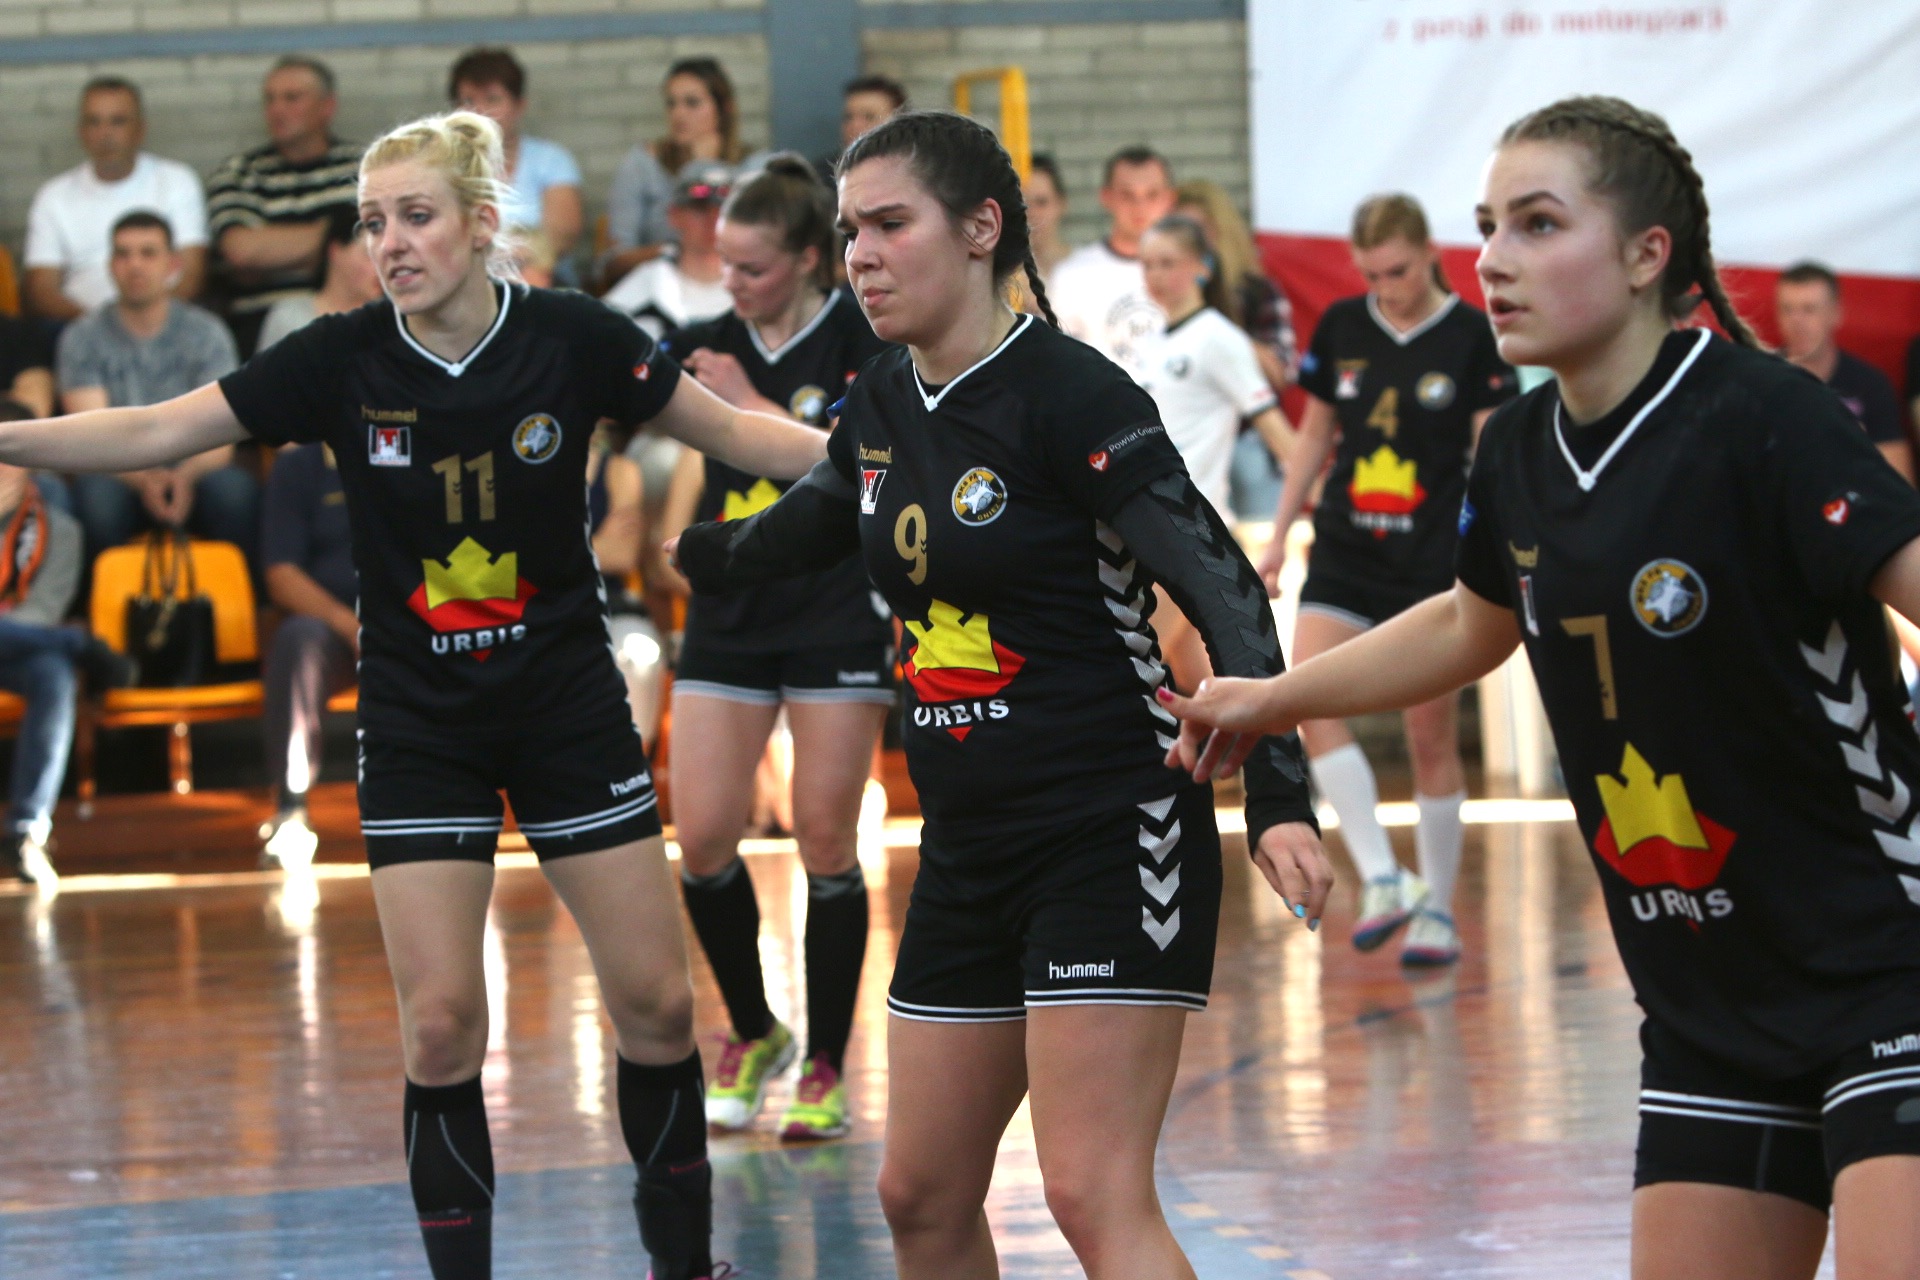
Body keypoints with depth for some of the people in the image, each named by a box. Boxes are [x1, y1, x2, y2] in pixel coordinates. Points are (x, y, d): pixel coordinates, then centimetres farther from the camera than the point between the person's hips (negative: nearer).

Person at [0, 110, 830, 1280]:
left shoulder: (572, 338, -11)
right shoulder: (344, 360, -10)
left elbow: (735, 432, -1)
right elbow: (154, 434, -9)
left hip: (569, 701, 0)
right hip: (419, 724, 0)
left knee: (655, 1001, 1)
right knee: (440, 1024, -7)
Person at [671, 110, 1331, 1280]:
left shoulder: (1070, 394, -15)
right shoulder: (880, 410, 7)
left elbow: (1223, 592, -22)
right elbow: (798, 535, 30)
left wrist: (1277, 801, -33)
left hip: (1113, 837, -8)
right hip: (966, 846, 8)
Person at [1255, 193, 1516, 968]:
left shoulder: (1471, 337, -5)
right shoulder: (1340, 328, 4)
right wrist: (1279, 535, 12)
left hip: (1435, 561, -3)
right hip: (1346, 553, 3)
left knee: (1432, 739, 3)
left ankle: (1436, 907, 15)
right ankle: (1382, 880, -18)